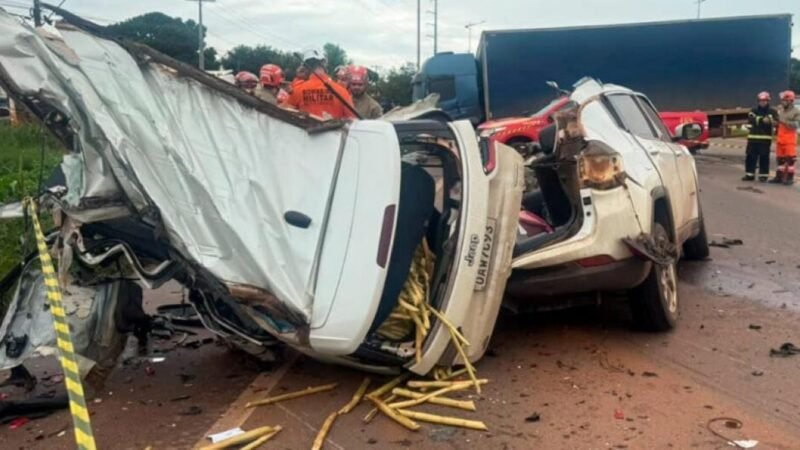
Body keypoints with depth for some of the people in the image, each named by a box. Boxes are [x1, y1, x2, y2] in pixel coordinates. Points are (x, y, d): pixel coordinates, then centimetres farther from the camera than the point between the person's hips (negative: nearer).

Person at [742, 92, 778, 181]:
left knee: (764, 157, 0)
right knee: (750, 156, 4)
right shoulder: (754, 110, 8)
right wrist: (762, 120, -21)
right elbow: (751, 119, -8)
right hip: (753, 137, 2)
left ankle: (763, 175, 8)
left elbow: (777, 122, -5)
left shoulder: (772, 111, 4)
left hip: (766, 138, -2)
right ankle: (749, 174, 13)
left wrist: (772, 121, -25)